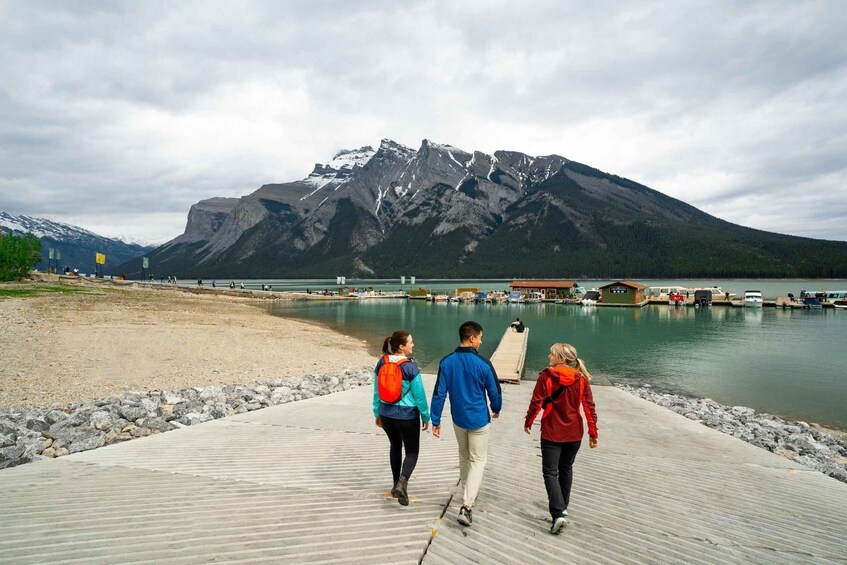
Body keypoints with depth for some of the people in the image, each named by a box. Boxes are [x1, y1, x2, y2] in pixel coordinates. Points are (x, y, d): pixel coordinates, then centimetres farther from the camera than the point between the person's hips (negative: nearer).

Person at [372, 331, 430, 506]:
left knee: (395, 446, 25)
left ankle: (397, 484, 33)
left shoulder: (381, 363, -4)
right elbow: (419, 395, -12)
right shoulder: (410, 367, -19)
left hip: (386, 414, 5)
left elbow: (376, 391, 5)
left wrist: (377, 413, 16)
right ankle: (402, 483, -12)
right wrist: (426, 417, 1)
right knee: (412, 451, 10)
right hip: (407, 416, -5)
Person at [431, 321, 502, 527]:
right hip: (479, 420, -4)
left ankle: (468, 494, 42)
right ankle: (466, 506, -5)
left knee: (464, 457, 23)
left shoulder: (446, 362, -8)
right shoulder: (483, 363, -16)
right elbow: (494, 391, -4)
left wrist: (436, 421, 1)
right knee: (478, 460, 6)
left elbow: (439, 393, -7)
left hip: (458, 419, 4)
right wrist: (496, 409, 16)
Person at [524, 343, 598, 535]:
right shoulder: (581, 379, -6)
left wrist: (528, 422, 3)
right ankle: (563, 506, 36)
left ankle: (558, 514, -11)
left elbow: (536, 403, -13)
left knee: (550, 472, 3)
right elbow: (589, 407, -5)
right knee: (566, 469, 22)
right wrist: (593, 432, 3)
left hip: (551, 433, -4)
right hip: (574, 433, 4)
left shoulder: (546, 376, -15)